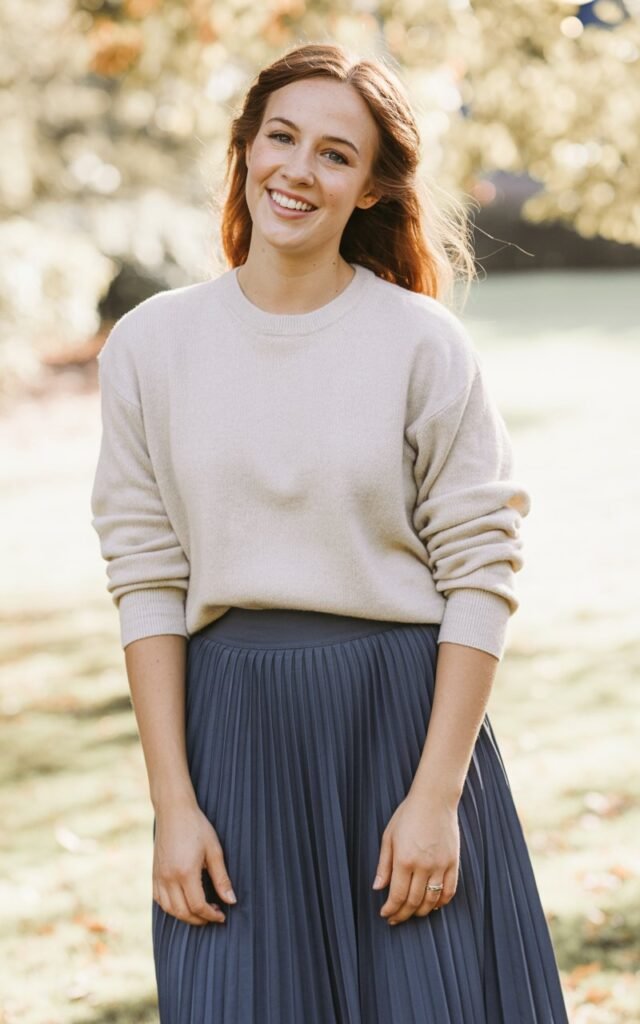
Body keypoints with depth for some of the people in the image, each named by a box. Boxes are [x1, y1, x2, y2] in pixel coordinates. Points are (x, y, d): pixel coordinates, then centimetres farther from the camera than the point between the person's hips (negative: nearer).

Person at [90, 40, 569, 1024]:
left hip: (407, 719, -1)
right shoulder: (151, 344, 2)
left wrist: (436, 795, -10)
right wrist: (173, 803, -4)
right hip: (233, 730, 1)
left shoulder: (425, 344, -4)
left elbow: (480, 576, -5)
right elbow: (147, 580, 1)